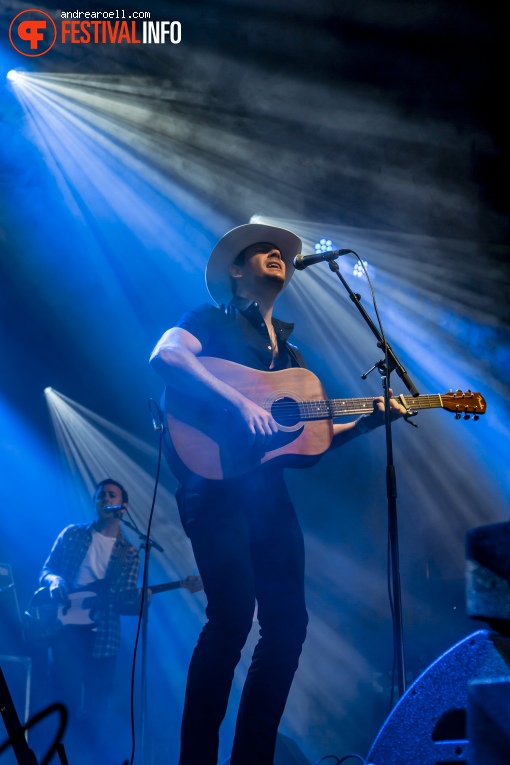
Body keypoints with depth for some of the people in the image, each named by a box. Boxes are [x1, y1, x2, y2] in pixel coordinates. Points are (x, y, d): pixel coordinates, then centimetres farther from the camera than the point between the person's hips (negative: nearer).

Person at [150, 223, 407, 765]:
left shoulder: (289, 351, 26)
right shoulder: (212, 321, 7)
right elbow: (164, 355, -15)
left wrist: (367, 421, 5)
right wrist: (238, 402, -23)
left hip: (268, 491, 7)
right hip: (218, 482, -7)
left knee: (287, 622, 1)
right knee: (233, 613, -19)